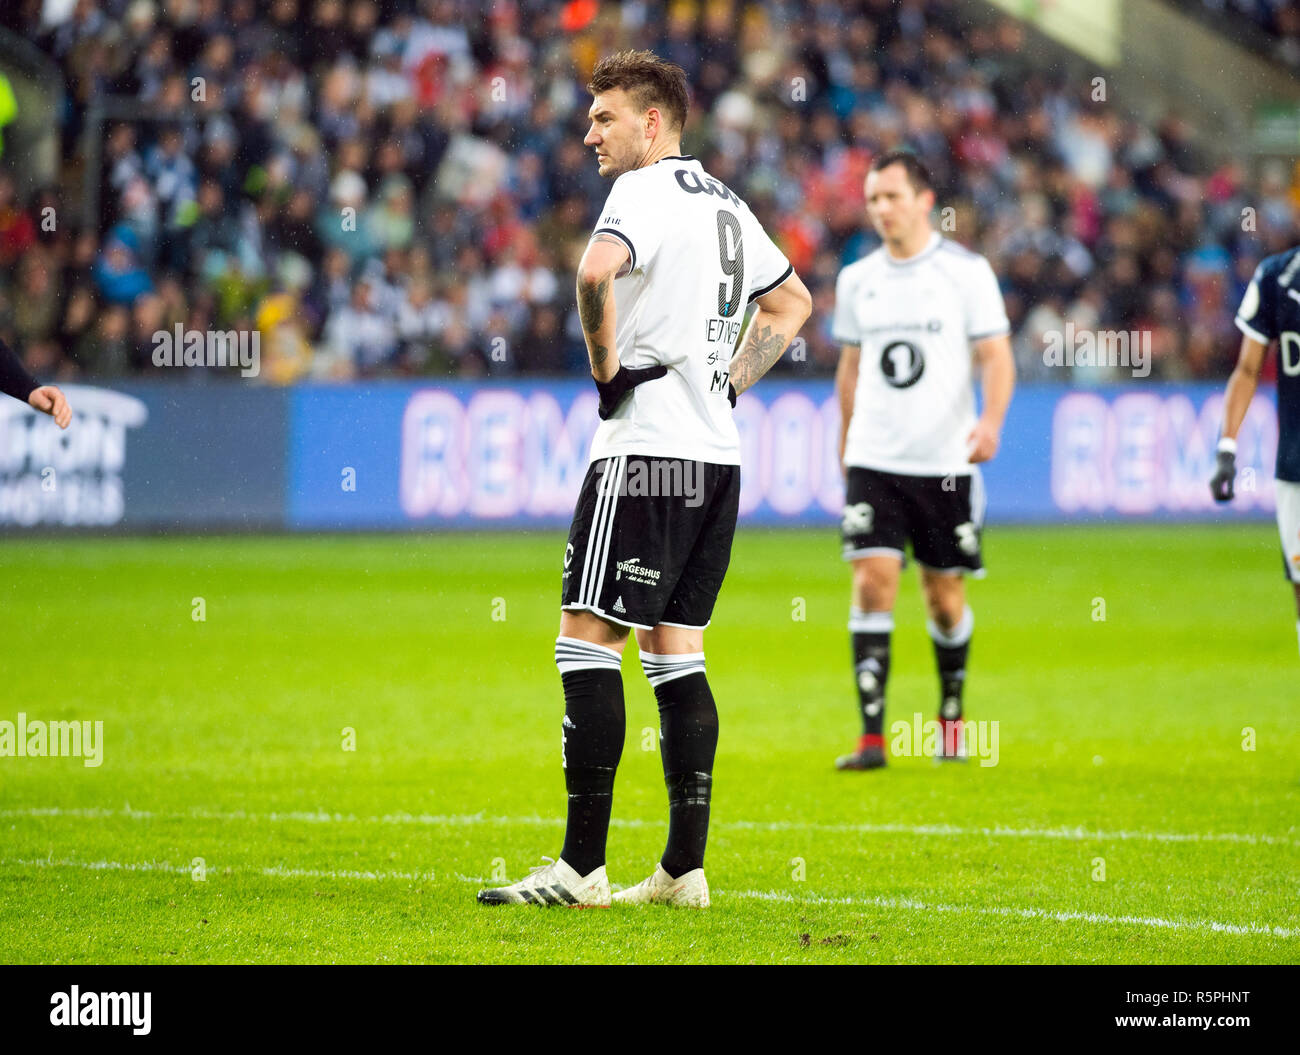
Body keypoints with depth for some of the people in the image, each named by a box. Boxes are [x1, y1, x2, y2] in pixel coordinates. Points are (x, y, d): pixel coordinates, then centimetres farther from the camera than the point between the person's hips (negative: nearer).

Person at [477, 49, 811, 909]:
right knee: (675, 652, 10)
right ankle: (685, 868, 8)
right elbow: (792, 302, 31)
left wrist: (606, 362, -15)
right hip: (717, 452, 9)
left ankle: (582, 866, -10)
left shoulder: (645, 191, -9)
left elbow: (597, 270, -30)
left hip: (647, 450, -9)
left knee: (588, 641, -7)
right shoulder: (725, 203, 18)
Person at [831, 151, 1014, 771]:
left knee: (944, 595, 6)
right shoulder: (857, 279, 9)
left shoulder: (966, 271, -2)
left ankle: (951, 720, 28)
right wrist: (844, 449, 21)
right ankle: (872, 736, -12)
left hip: (945, 462, -2)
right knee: (873, 583, -11)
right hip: (873, 462, 2)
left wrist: (990, 421, -21)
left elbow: (996, 357, -4)